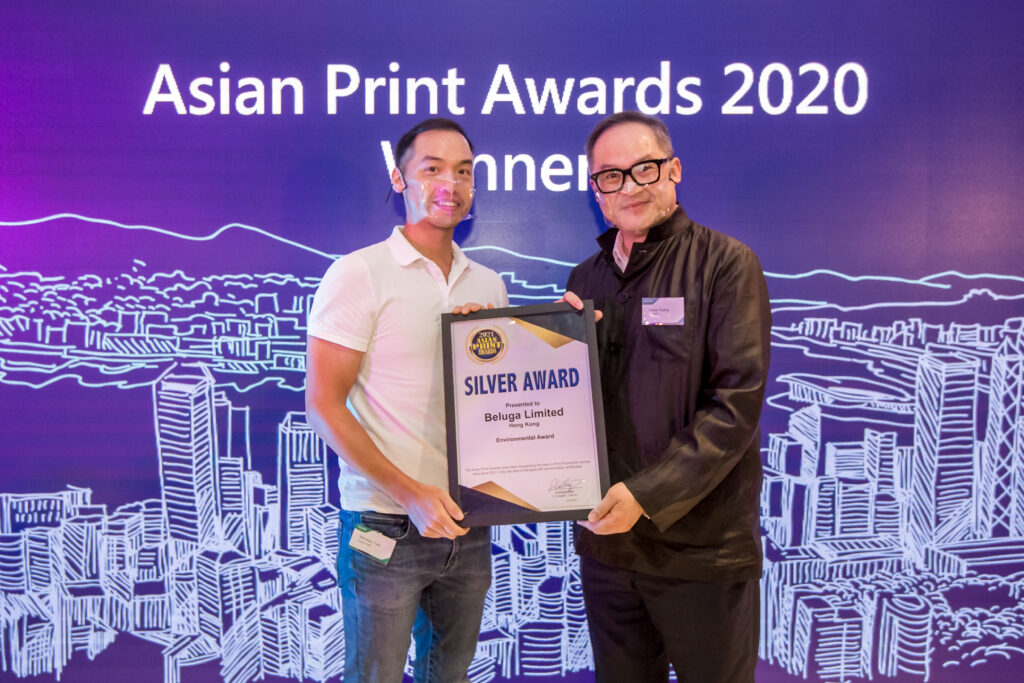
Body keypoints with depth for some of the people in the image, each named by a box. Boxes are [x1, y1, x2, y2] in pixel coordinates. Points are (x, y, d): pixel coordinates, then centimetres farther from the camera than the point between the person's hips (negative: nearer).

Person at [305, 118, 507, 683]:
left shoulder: (488, 285, 9)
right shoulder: (359, 274, -7)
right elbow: (324, 406, -11)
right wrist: (409, 493, -18)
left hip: (466, 522, 5)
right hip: (385, 528, -5)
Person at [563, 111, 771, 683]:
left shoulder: (724, 264, -6)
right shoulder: (585, 278, 11)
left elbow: (736, 402, -15)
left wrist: (648, 494, -21)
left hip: (701, 546, -5)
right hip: (605, 537, 5)